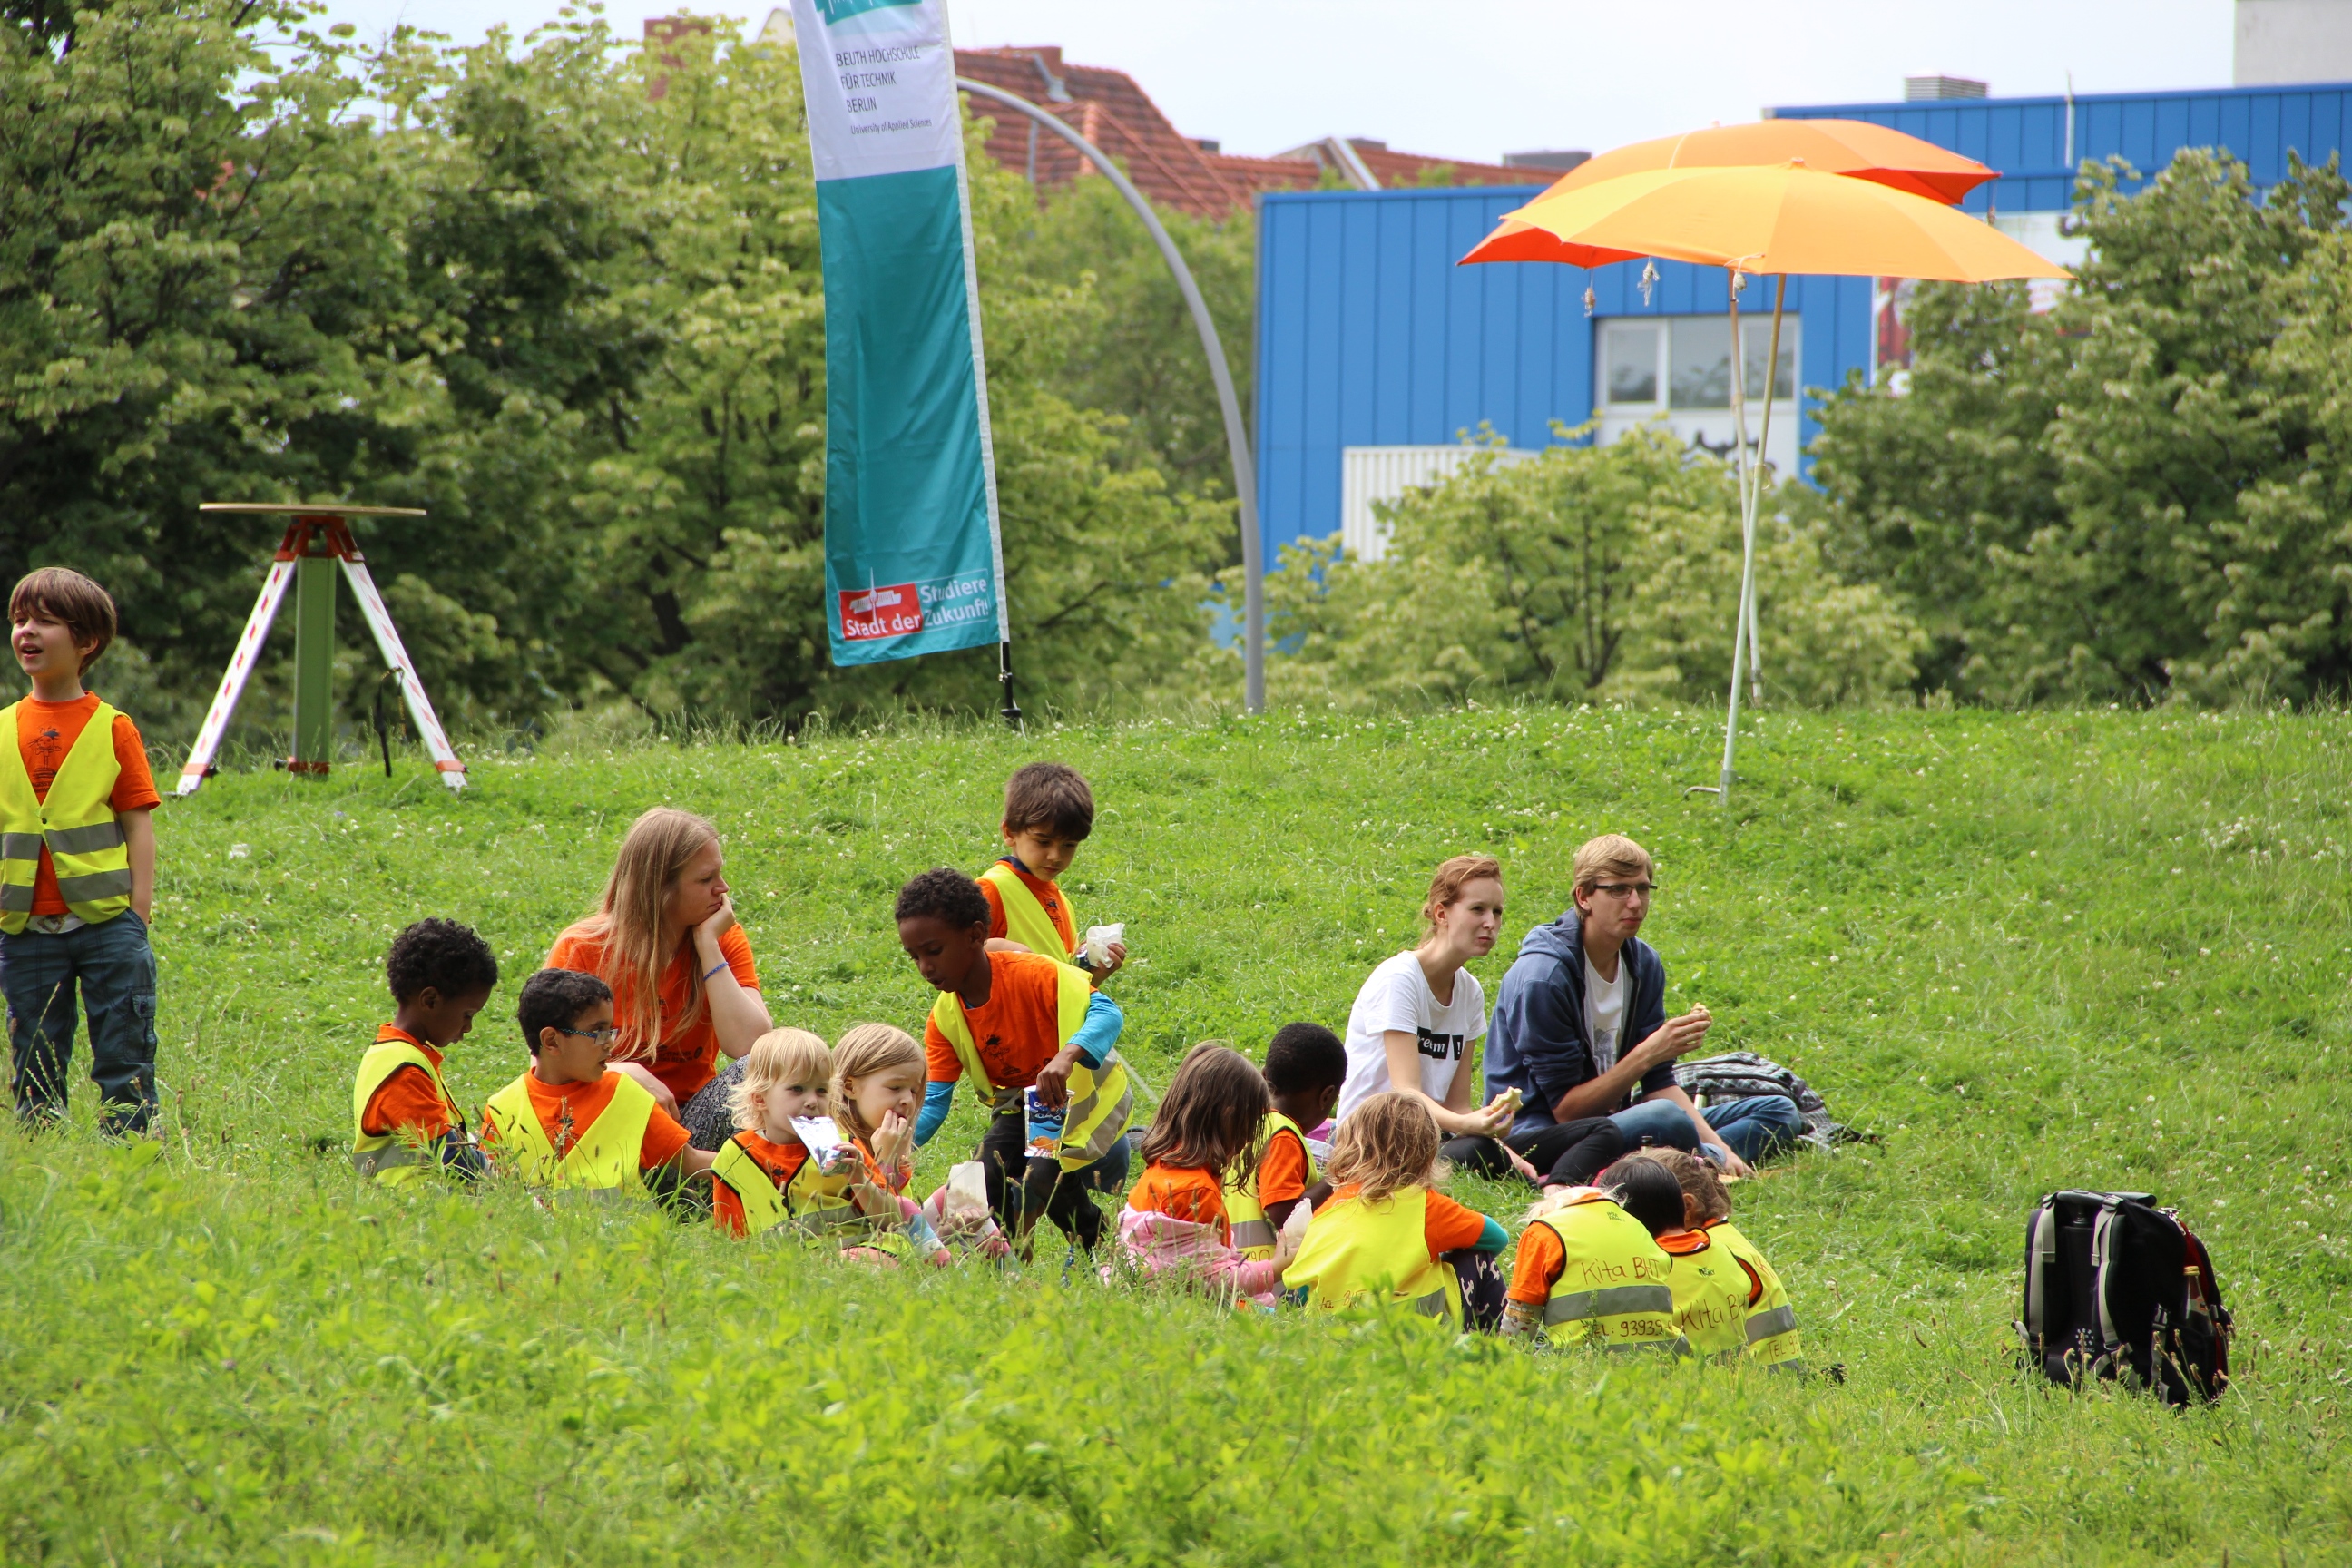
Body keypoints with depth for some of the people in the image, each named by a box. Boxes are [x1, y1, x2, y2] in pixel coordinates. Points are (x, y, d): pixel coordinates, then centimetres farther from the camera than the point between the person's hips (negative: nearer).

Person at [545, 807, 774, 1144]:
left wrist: (708, 943, -13)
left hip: (689, 1116, 3)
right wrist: (626, 1073, -28)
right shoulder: (582, 949, -7)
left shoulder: (724, 940, 0)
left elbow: (748, 1046, -15)